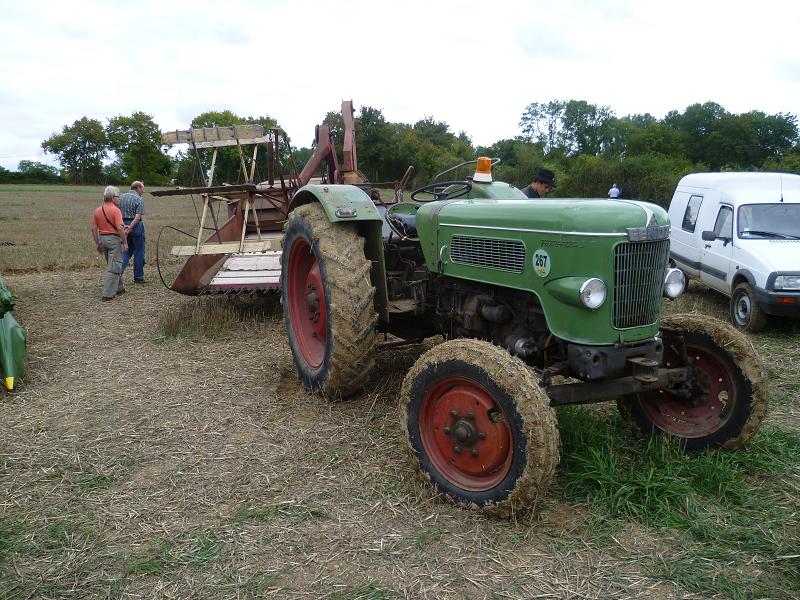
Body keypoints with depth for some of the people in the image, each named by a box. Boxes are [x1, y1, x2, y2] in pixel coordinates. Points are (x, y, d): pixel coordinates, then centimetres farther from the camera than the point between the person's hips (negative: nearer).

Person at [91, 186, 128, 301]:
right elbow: (120, 228, -21)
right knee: (113, 267, -3)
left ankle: (119, 288, 31)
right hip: (114, 239, -7)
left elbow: (94, 228, 8)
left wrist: (97, 243, 14)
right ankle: (108, 294, -5)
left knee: (112, 265, 21)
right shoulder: (115, 210, -13)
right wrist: (125, 242, -13)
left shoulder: (97, 210, 7)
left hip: (102, 239, 7)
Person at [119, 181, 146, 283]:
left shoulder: (121, 197, 10)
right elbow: (138, 217, -20)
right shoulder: (139, 199, -9)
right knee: (139, 252, 5)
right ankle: (138, 277, 11)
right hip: (136, 225, -6)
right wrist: (130, 228, -22)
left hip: (124, 225, 6)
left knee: (127, 251, 15)